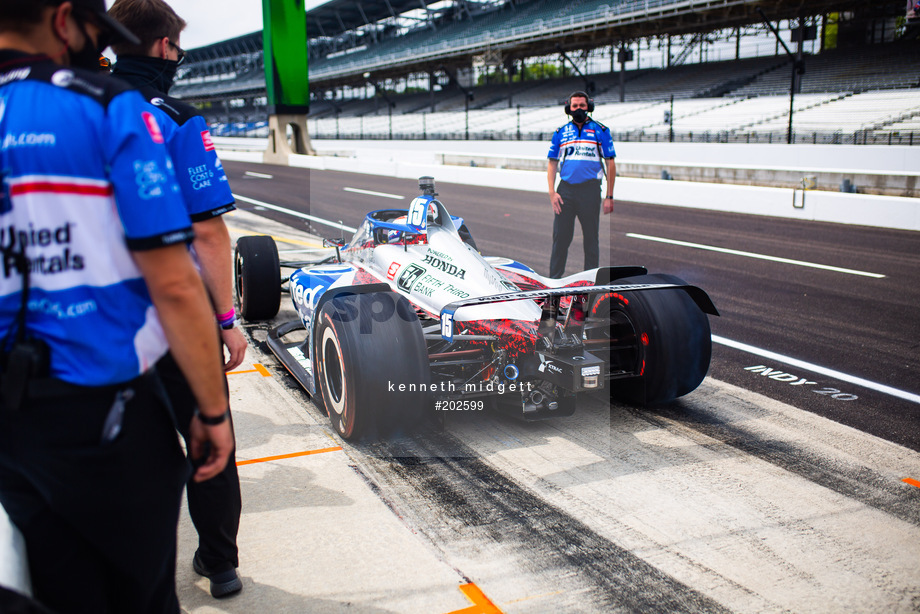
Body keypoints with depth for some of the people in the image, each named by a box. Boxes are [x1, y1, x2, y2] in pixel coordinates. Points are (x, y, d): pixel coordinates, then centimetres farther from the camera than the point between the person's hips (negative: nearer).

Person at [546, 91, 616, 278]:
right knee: (560, 237, 2)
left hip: (590, 190, -1)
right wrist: (552, 193, -1)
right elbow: (552, 164, 12)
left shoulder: (600, 131, 5)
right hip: (565, 190, 2)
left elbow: (610, 164, 4)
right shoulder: (560, 133, 11)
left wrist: (609, 196, -1)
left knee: (591, 238, 5)